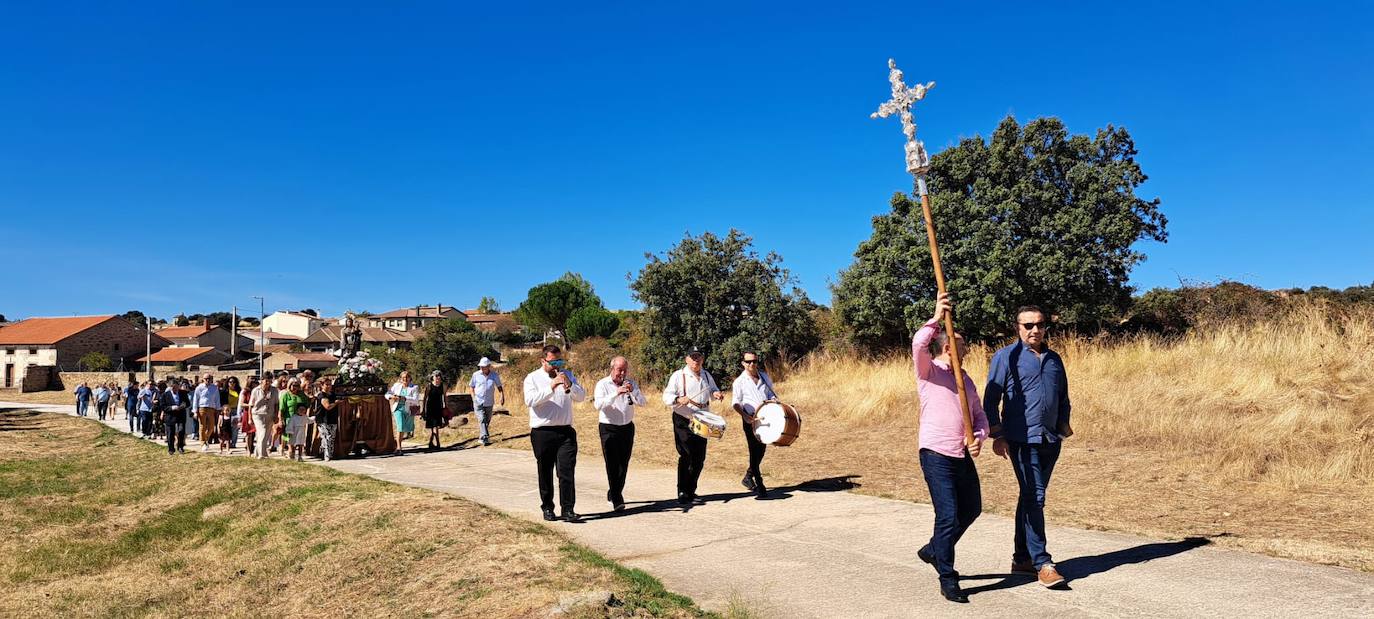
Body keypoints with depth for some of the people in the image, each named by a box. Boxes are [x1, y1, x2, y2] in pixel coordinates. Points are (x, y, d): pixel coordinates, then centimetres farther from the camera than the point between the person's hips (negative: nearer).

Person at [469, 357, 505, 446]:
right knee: (482, 420, -14)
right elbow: (472, 386, 11)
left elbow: (499, 386, 8)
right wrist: (474, 397, 1)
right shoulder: (476, 375, 0)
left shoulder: (495, 375, 1)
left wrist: (502, 396, -6)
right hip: (478, 402, -2)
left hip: (489, 403, 2)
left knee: (487, 421, 11)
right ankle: (485, 438, -20)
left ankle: (481, 437, 28)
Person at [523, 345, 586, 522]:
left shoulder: (567, 375, 12)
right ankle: (547, 508, 20)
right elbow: (530, 400, -16)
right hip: (542, 433, -1)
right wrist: (551, 387, -25)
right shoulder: (532, 378, 1)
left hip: (565, 432, 2)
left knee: (566, 471, -6)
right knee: (545, 473, 8)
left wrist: (570, 386, -19)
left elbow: (581, 396, 1)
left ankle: (568, 510, -5)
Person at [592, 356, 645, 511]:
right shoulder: (602, 385, -5)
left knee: (623, 464, 9)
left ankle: (614, 493, 27)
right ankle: (617, 499, -9)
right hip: (609, 429, -4)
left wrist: (633, 391, -21)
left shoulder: (631, 384, 7)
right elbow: (598, 405, -20)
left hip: (627, 428, 4)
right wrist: (616, 393, -30)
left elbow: (642, 402, -3)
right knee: (612, 464, -10)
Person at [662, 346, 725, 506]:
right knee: (686, 457, -8)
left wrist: (716, 394, 1)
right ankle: (682, 494, 0)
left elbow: (713, 390, 26)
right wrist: (679, 399, -30)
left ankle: (690, 491, 21)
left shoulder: (706, 375, 12)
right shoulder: (678, 376, -5)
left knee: (699, 459, 8)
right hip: (683, 422, -6)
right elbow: (666, 397, -10)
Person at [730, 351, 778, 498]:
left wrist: (774, 401, -5)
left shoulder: (764, 377, 10)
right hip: (750, 420, -5)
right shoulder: (739, 381, -2)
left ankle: (748, 477, 32)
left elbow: (772, 394, 19)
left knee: (761, 450, 12)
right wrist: (745, 416, -20)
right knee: (754, 451, -7)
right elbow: (735, 403, -3)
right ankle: (759, 485, -3)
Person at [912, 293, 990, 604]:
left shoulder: (966, 379, 16)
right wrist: (936, 318, -29)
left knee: (972, 509, 18)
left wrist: (979, 438, -4)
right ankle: (947, 580, 7)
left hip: (964, 456, 8)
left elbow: (980, 415, 15)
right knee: (948, 516, -7)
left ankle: (934, 550, 39)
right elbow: (918, 345, -26)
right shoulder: (929, 371, -5)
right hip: (936, 454, -7)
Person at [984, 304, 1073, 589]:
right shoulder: (1006, 357, -2)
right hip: (1023, 439, -6)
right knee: (1034, 497, -10)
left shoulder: (1054, 359, 16)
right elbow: (991, 399, -4)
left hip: (1051, 440, 6)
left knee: (1031, 497, 12)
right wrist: (997, 435, -10)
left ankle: (1021, 558, 20)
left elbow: (1063, 397, 25)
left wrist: (1064, 423, 9)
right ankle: (1042, 562, -6)